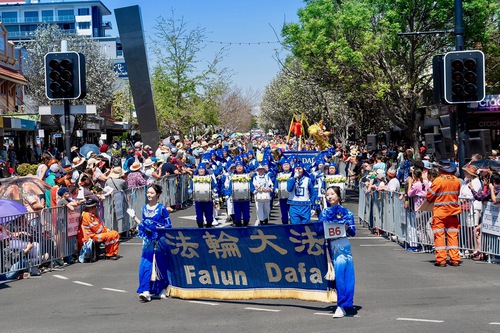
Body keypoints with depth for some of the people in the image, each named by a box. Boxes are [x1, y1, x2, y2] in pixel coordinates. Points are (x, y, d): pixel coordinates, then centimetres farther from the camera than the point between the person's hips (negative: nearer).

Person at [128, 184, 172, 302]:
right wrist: (134, 217, 13)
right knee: (145, 265, -6)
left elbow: (169, 225, -4)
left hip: (159, 241, -4)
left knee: (160, 264, 4)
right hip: (148, 241, 4)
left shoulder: (162, 209, -5)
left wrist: (158, 228, -17)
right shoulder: (145, 208, 10)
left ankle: (163, 289, 22)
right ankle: (146, 291, -9)